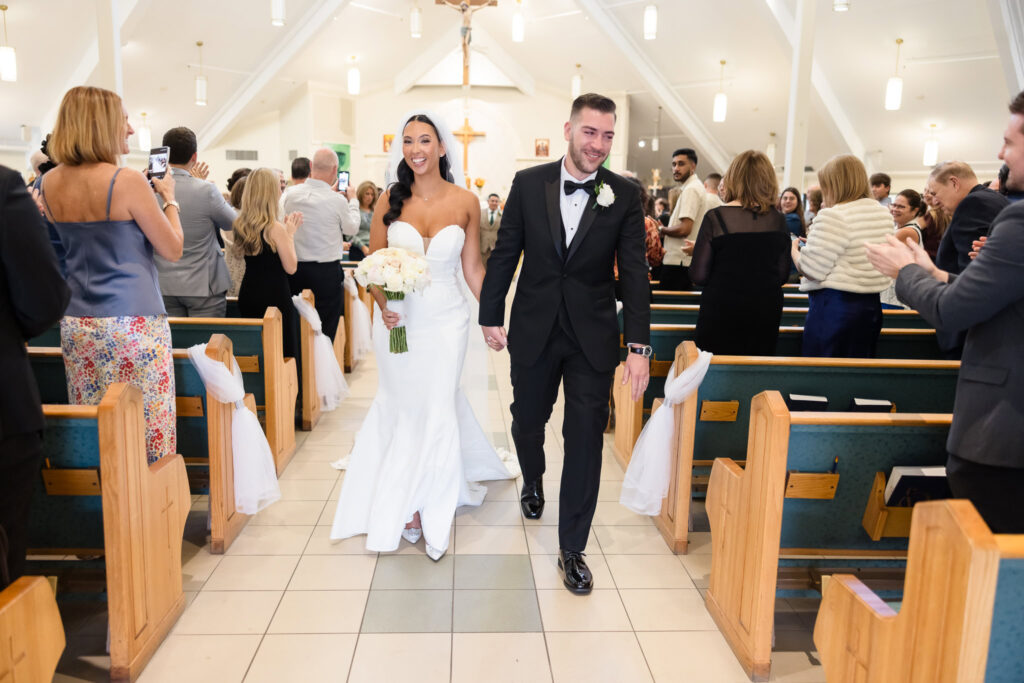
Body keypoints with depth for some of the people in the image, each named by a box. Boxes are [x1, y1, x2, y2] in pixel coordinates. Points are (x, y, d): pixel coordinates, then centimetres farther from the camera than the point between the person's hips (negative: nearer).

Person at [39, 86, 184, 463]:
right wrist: (169, 198, 7)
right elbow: (173, 250, -7)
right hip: (132, 322, -6)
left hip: (75, 324, 7)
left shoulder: (50, 184, 6)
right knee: (146, 428, 2)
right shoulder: (127, 181, -13)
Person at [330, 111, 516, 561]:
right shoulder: (390, 200, -2)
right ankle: (408, 505, 30)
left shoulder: (465, 202, -3)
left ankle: (435, 513, 23)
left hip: (445, 321, -1)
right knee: (403, 410, 11)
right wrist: (383, 305, -14)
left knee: (437, 411, 4)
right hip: (398, 320, 1)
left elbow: (472, 266, 5)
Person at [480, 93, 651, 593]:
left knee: (585, 440, 2)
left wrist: (639, 346, -12)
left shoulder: (625, 196, -5)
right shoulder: (528, 183, -3)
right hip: (533, 331, 1)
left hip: (592, 337, -1)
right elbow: (504, 253, 2)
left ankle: (572, 549, 17)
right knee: (527, 420, 18)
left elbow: (634, 274, -6)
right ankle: (533, 483, 53)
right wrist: (491, 316, 2)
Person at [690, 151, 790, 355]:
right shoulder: (778, 220, 0)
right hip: (766, 315, 3)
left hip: (720, 315, -3)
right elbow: (783, 275, 6)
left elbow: (698, 276, -11)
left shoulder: (715, 217, -11)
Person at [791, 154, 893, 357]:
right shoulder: (884, 214, 10)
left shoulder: (834, 217, -16)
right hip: (871, 304, 9)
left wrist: (794, 250, 3)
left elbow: (812, 270, -16)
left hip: (833, 305, -8)